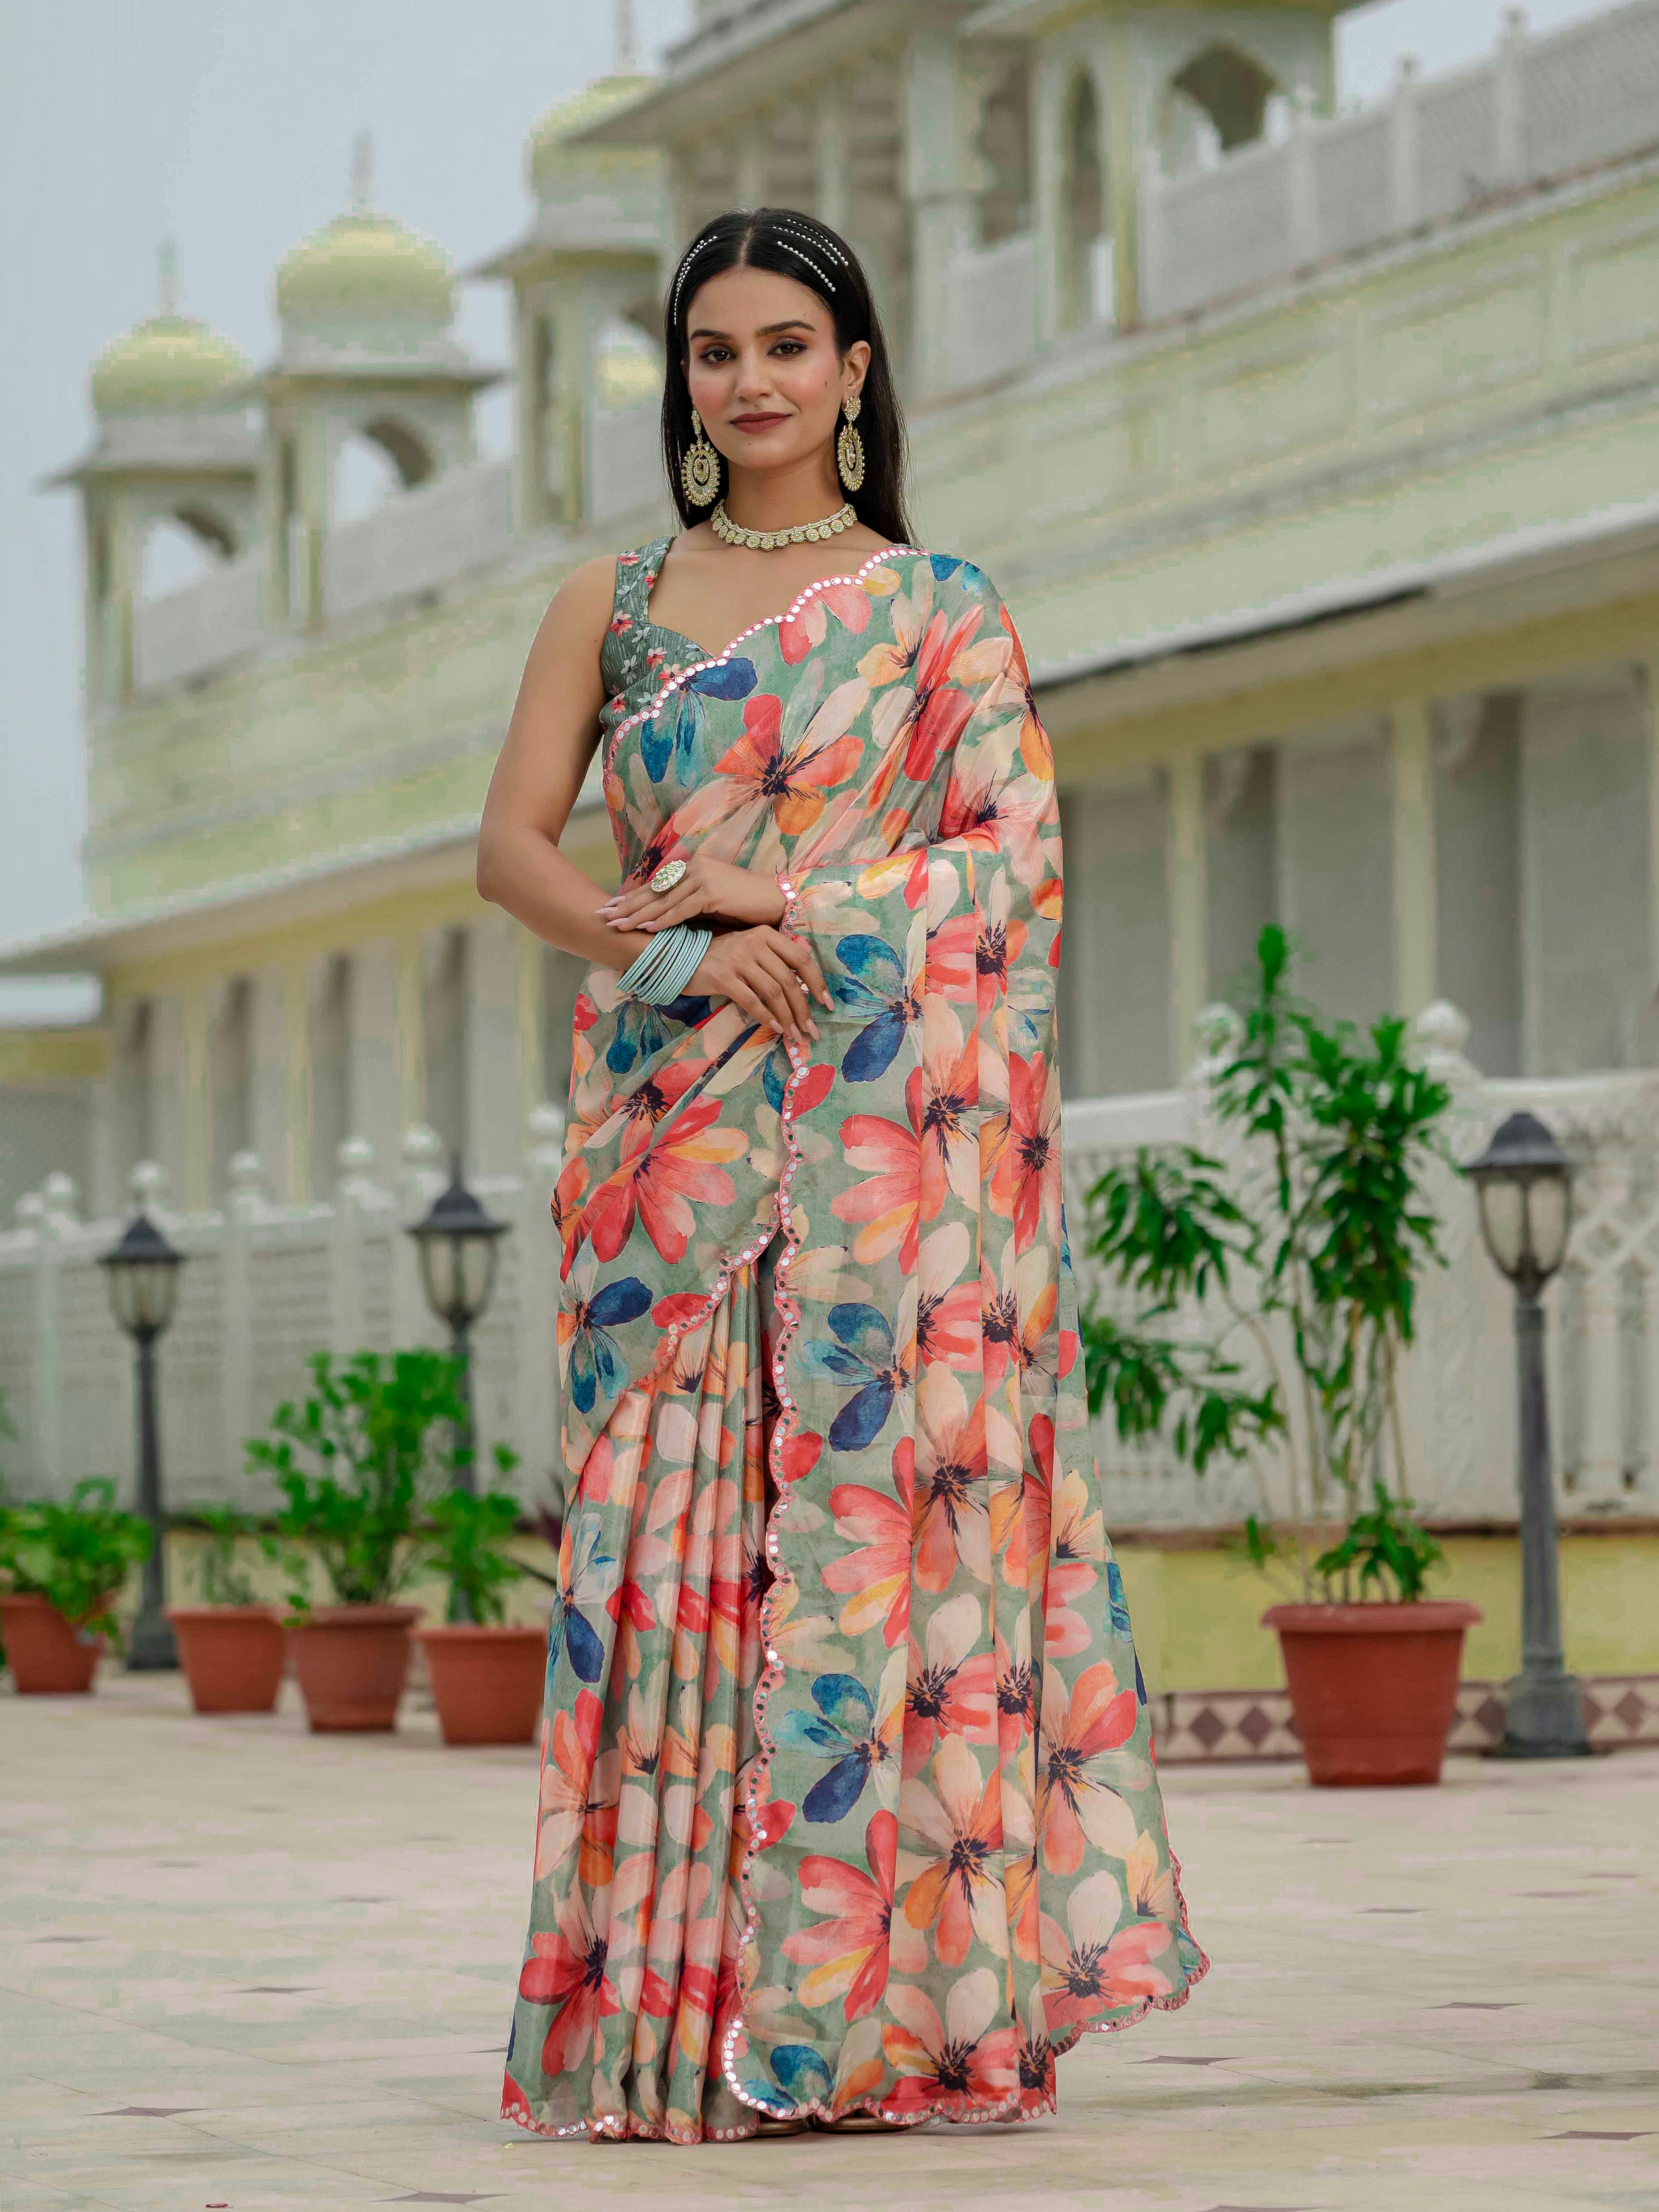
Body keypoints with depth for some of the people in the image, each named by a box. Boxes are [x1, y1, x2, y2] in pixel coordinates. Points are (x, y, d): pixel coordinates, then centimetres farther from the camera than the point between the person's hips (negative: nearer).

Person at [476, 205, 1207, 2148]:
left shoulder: (942, 612, 8)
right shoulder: (614, 601, 14)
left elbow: (1018, 857, -2)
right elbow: (512, 844, 7)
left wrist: (794, 924, -13)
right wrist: (671, 945, -11)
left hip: (880, 1121, -2)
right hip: (669, 1116, 2)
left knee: (870, 1509, -8)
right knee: (675, 1527, -3)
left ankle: (881, 2002, -6)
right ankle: (681, 2006, -2)